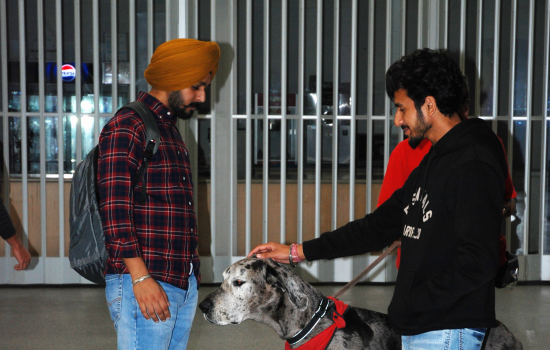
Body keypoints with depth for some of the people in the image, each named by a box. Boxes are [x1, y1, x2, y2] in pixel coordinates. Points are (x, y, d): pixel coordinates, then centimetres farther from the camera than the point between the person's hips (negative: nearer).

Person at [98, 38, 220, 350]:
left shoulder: (171, 130, 20)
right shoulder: (127, 127, -8)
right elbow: (114, 208, -16)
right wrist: (141, 278, -21)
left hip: (186, 285, 9)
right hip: (144, 285, -8)